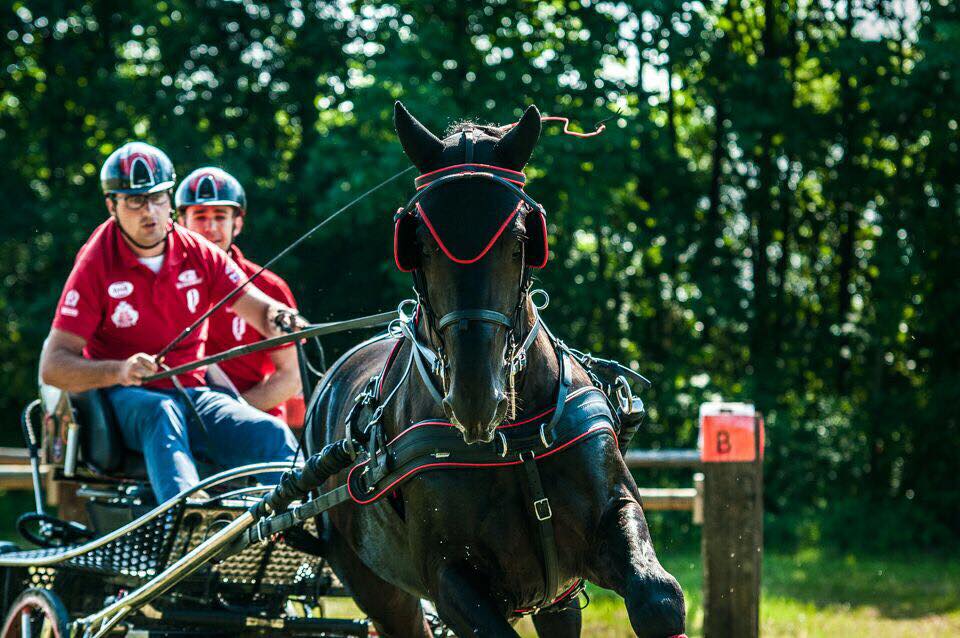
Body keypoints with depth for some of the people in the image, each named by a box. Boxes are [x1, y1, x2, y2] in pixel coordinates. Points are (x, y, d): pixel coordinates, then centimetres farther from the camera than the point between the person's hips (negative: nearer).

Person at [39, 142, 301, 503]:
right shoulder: (95, 265, -6)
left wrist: (280, 319, -27)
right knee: (161, 414, -40)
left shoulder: (198, 254, 7)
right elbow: (53, 366, -12)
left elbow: (257, 307, 0)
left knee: (271, 434, -23)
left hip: (192, 394, 5)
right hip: (126, 397, -4)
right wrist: (119, 371, -31)